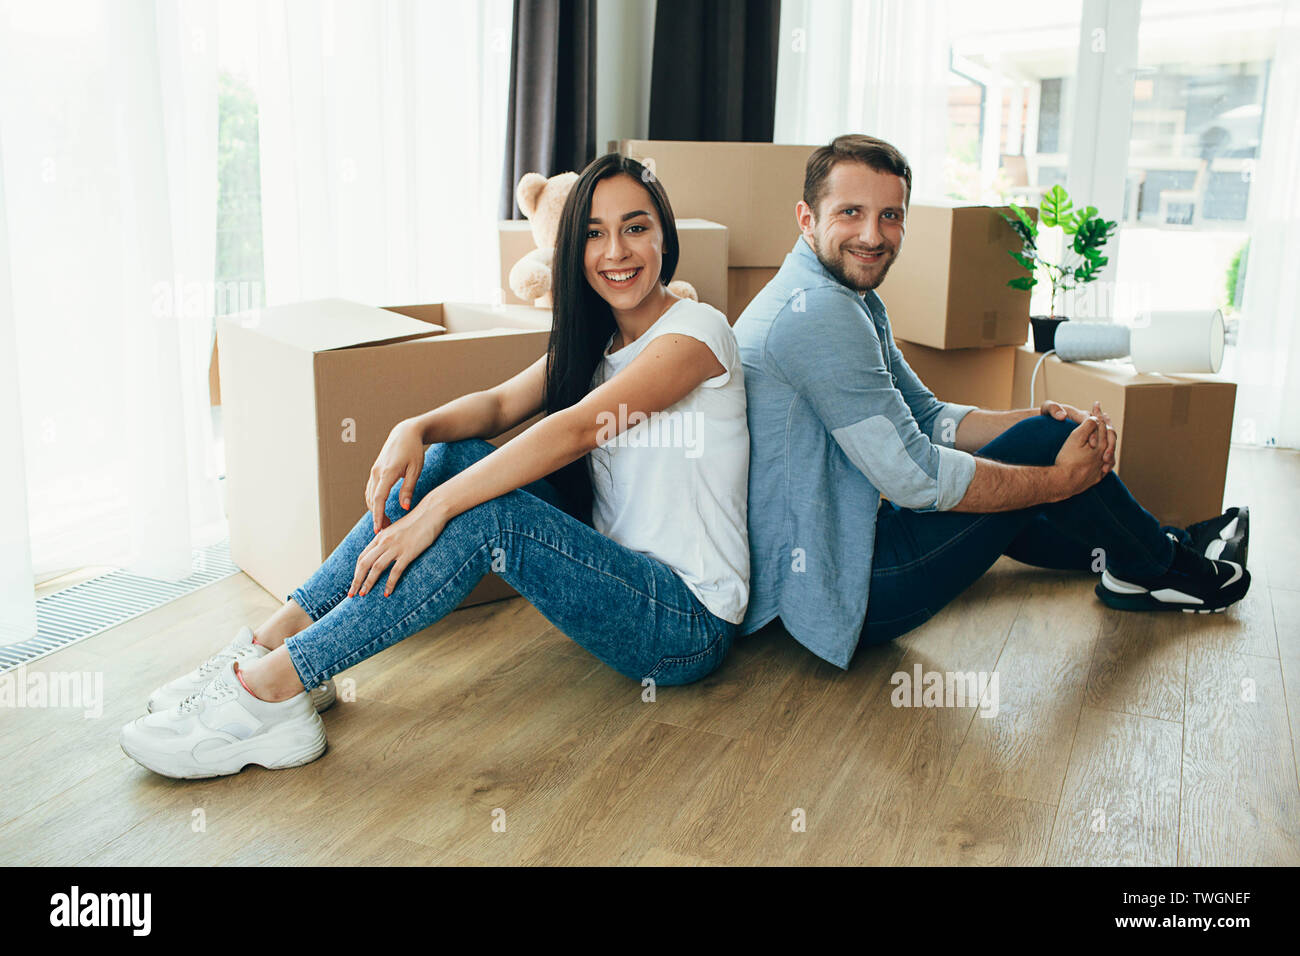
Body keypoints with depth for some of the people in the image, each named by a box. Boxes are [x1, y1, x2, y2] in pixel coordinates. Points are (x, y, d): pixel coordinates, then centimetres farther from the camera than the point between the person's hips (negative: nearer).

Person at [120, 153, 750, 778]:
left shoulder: (694, 329, -14)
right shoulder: (594, 337, 12)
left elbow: (579, 427, -26)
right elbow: (500, 404, 1)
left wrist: (436, 509, -31)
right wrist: (415, 429, -20)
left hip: (691, 622, -7)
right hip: (615, 567, 7)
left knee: (490, 513, -29)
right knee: (454, 454, -7)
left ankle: (273, 685, -24)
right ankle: (280, 631, -10)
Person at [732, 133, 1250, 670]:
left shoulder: (853, 301, 12)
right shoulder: (819, 312, -22)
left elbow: (928, 418, 15)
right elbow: (914, 476, -23)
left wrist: (1044, 420, -1)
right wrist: (1063, 478, -11)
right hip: (835, 596, -11)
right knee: (1044, 441, -5)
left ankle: (1134, 549, 42)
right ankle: (1158, 569, 19)